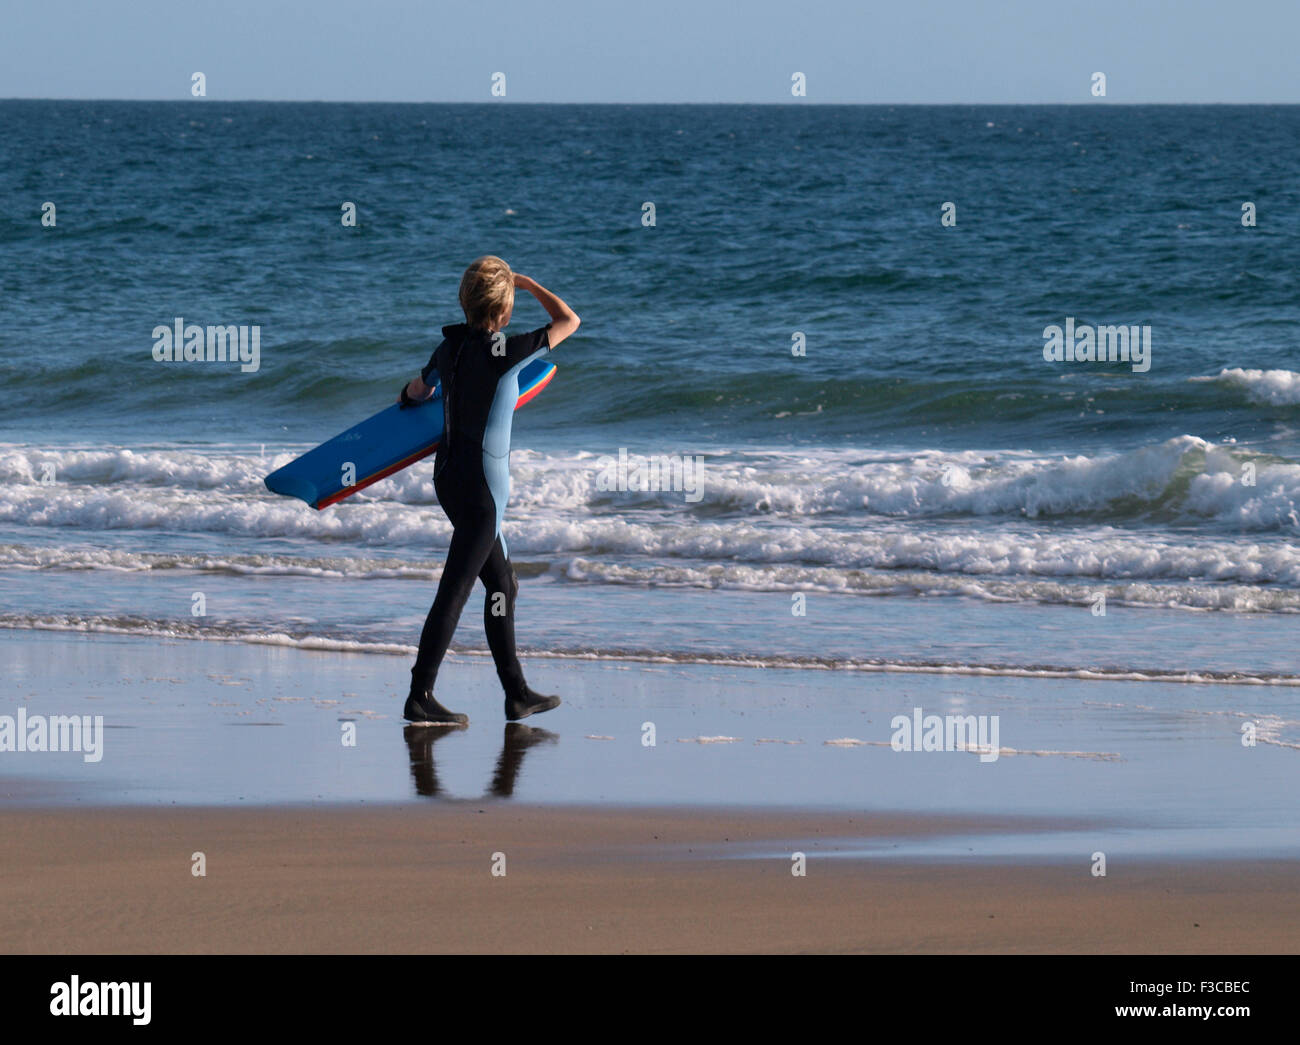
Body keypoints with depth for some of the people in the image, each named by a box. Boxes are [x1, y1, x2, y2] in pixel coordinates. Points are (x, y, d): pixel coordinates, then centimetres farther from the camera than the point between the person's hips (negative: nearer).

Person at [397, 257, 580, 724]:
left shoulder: (450, 347, 4)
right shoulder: (503, 352, -18)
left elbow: (416, 391, 25)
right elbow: (568, 321, -8)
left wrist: (406, 397, 50)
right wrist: (529, 284, 6)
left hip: (450, 479, 8)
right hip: (480, 488, -8)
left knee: (503, 585, 16)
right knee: (454, 592, -5)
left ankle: (517, 693, 21)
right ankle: (420, 697, -4)